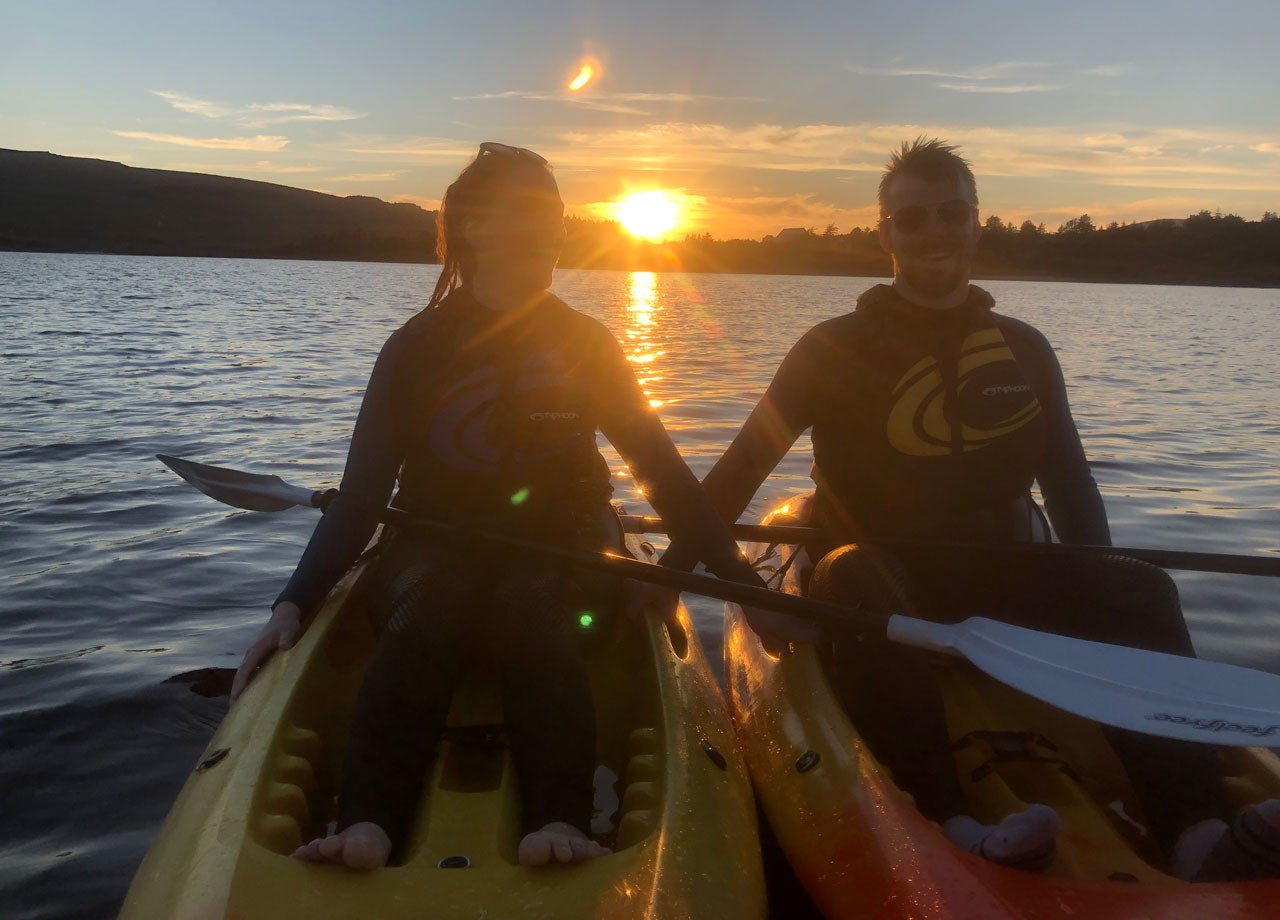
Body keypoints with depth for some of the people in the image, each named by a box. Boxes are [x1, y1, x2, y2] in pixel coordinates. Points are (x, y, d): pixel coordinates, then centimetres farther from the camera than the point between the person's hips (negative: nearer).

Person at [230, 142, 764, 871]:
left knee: (533, 612, -33)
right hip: (438, 548, 0)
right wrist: (296, 603, -13)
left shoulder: (585, 343, 5)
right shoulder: (415, 350, 2)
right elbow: (360, 497, 1)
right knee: (423, 620, -33)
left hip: (559, 545, 0)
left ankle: (560, 828, -49)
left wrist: (743, 581, -4)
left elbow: (663, 469, 4)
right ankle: (366, 828, -47)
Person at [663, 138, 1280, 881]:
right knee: (855, 584, -37)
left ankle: (1199, 833, -34)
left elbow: (1069, 483, 14)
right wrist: (675, 566, -10)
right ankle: (955, 826, -47)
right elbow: (744, 465, -1)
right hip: (879, 575, -3)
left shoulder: (1024, 351, 11)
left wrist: (1106, 601, 0)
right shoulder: (836, 348, 1)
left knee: (1143, 592, -20)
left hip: (997, 575, 4)